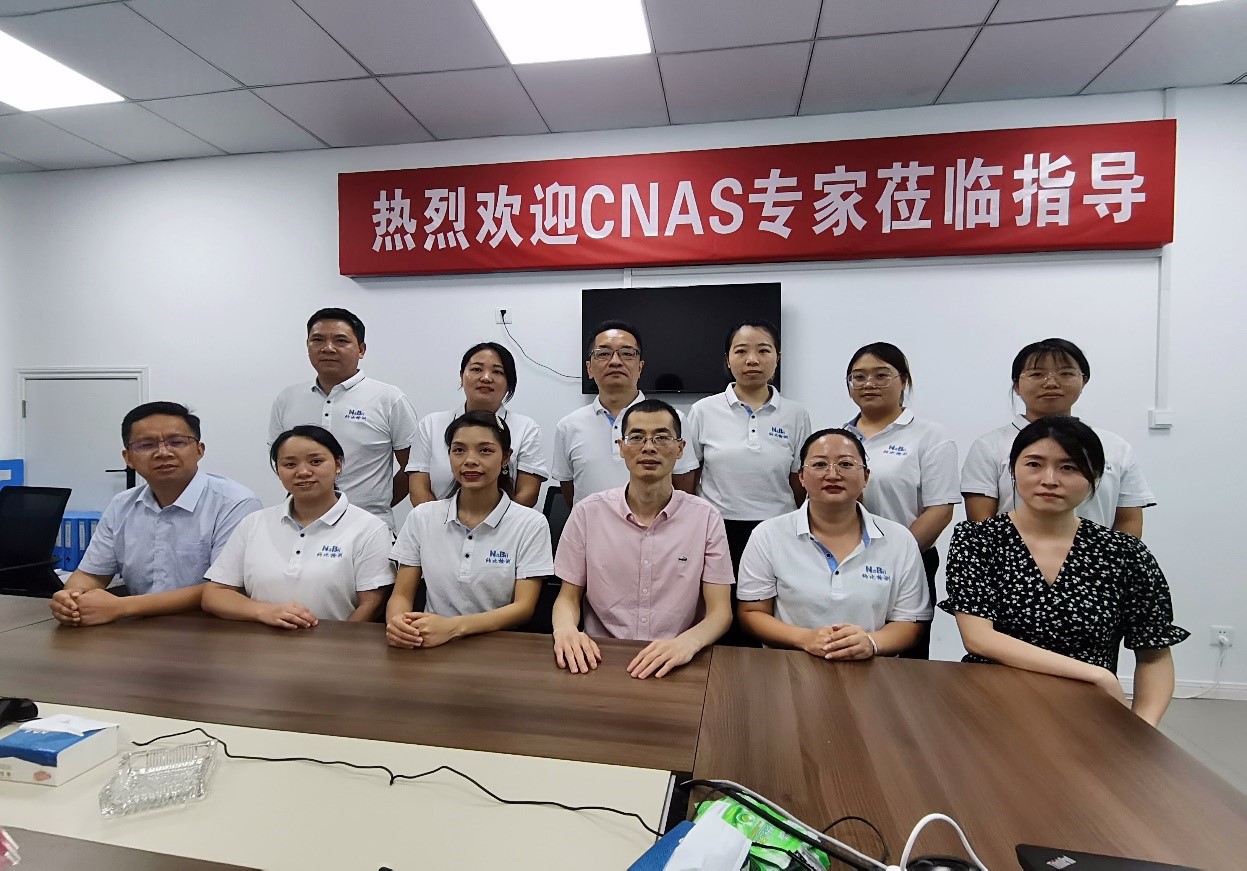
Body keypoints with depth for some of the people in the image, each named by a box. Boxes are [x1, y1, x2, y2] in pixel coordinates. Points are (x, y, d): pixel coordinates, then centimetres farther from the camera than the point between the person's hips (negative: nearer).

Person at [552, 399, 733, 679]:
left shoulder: (706, 517, 0)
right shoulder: (587, 512, 1)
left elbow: (720, 611, -1)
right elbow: (568, 597, 7)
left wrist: (687, 643, -23)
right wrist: (565, 629, -16)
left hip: (674, 664, 0)